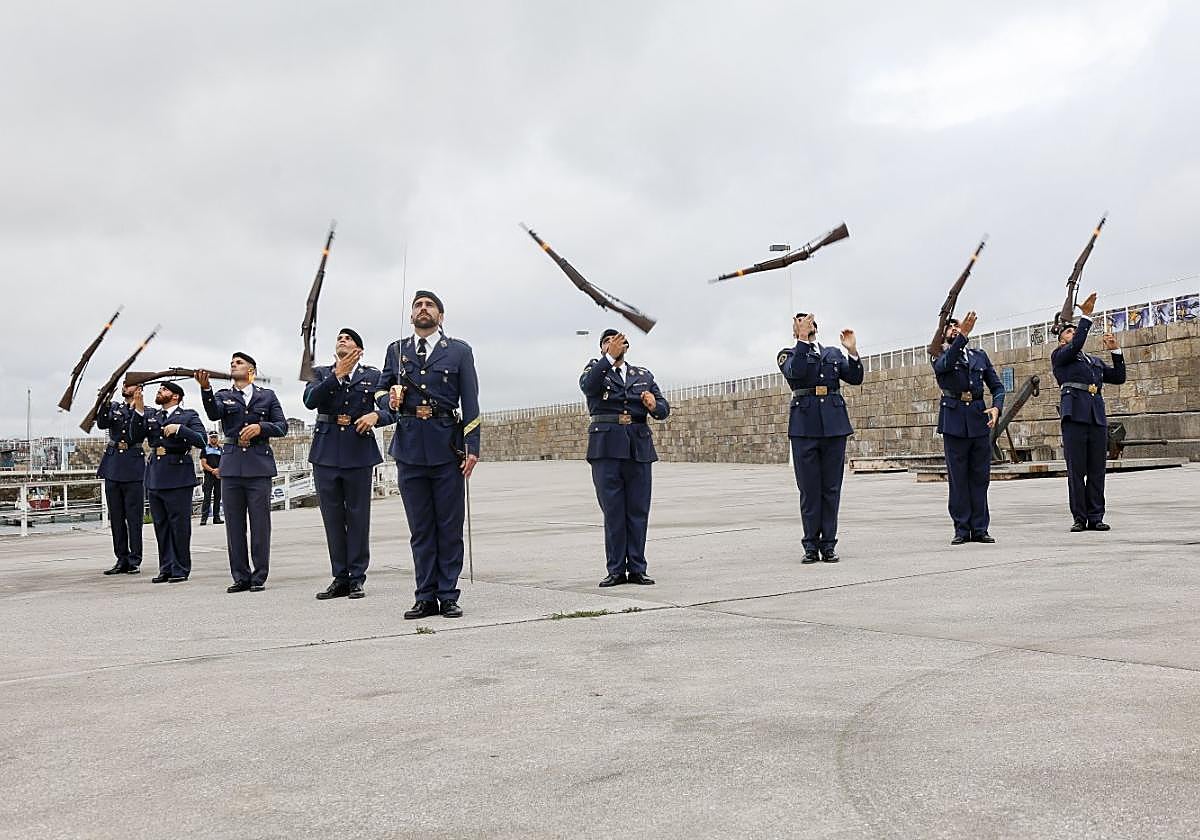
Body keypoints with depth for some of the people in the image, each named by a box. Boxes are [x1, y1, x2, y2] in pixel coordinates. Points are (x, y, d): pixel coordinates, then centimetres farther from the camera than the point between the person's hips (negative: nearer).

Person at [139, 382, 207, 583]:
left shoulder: (189, 416, 3)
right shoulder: (150, 415, 17)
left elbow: (201, 441, -9)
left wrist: (179, 429, -17)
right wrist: (139, 412, -4)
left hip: (178, 477, -5)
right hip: (155, 477, 5)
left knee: (179, 525, -2)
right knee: (160, 525, 9)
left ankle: (180, 570, 6)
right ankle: (166, 568, 16)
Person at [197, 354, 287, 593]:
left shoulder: (267, 396, 12)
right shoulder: (223, 396, 13)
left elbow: (282, 427, 8)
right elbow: (213, 414, -10)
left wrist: (260, 427, -10)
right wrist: (205, 388, -27)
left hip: (259, 466, -2)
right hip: (232, 466, 2)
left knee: (260, 524, -2)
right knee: (234, 525, 3)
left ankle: (259, 577, 6)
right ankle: (241, 577, 11)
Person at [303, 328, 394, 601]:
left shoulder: (373, 376, 9)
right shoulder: (321, 373, 12)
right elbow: (310, 400, -7)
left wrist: (375, 416, -16)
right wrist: (338, 375, -11)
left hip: (359, 452, -2)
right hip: (326, 452, 2)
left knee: (358, 516, 0)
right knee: (332, 517, 5)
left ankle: (357, 578, 7)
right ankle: (340, 579, 12)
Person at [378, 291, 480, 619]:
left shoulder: (459, 351, 8)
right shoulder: (396, 350, 15)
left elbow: (470, 403, 3)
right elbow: (380, 390, 19)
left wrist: (472, 447, -5)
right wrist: (389, 401, -5)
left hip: (446, 447, -2)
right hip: (409, 446, 2)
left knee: (449, 526, 1)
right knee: (420, 527, 6)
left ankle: (448, 595, 8)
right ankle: (426, 596, 11)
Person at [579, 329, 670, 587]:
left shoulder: (644, 375, 19)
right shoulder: (596, 369, 11)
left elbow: (664, 409, 10)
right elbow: (587, 385, -14)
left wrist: (654, 405, -12)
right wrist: (609, 357, -22)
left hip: (638, 447, 2)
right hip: (606, 447, -2)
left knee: (638, 511, 2)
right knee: (612, 511, 0)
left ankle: (637, 569, 9)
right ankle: (616, 570, 6)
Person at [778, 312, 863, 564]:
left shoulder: (834, 353, 19)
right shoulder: (788, 354, 10)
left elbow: (855, 378, 7)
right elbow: (794, 372, -13)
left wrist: (852, 351, -7)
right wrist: (803, 340, -17)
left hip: (834, 423, 2)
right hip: (805, 426, -2)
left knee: (831, 487, 3)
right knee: (809, 488, 0)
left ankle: (828, 545, 8)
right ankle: (811, 545, 6)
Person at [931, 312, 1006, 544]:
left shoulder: (980, 356, 16)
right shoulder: (940, 356, 6)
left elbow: (997, 386, 15)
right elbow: (945, 364, -19)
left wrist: (996, 407, -5)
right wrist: (962, 335, -30)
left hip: (979, 420, 3)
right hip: (954, 421, -3)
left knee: (980, 477, 3)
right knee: (958, 477, 0)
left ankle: (979, 529, 8)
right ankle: (961, 529, 5)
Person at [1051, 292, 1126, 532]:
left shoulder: (1095, 361, 27)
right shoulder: (1059, 356, 11)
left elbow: (1118, 377, 21)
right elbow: (1076, 345, -9)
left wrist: (1115, 350, 15)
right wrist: (1086, 316, -11)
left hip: (1097, 417, 5)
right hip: (1074, 416, -5)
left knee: (1097, 469, 2)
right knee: (1076, 469, -5)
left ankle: (1096, 517, 5)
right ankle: (1079, 518, 0)